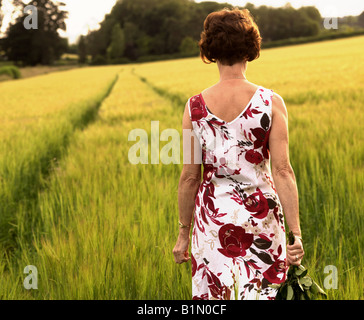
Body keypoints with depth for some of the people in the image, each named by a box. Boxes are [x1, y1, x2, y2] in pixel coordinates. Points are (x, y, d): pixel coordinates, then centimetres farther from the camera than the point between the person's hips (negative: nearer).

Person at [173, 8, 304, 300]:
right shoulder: (270, 103, -9)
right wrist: (296, 234, -10)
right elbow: (283, 171, -13)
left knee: (214, 293, 11)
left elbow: (189, 177, -2)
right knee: (261, 291, 14)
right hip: (260, 215, -1)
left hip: (213, 218, 1)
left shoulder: (195, 107, -5)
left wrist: (183, 233, 8)